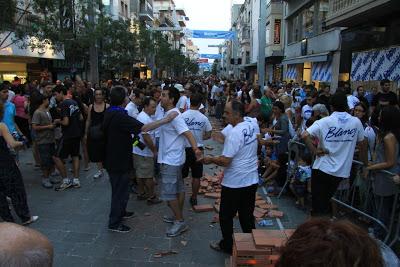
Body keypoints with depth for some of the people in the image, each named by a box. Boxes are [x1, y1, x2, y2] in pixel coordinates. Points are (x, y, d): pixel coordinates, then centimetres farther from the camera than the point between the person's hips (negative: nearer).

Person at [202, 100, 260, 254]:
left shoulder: (234, 133, -25)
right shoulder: (253, 125, -2)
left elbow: (225, 161, -25)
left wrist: (210, 159, -8)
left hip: (234, 183, -7)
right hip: (252, 180, 7)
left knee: (226, 216, 12)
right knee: (247, 215, 20)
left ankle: (227, 246, 26)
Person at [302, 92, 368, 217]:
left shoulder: (324, 122, -10)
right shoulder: (356, 122, -1)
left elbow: (304, 136, -22)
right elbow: (362, 144, 9)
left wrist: (314, 151, -10)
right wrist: (365, 163, 21)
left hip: (322, 168, -3)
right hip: (342, 171, 4)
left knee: (318, 201, 8)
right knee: (327, 198, 22)